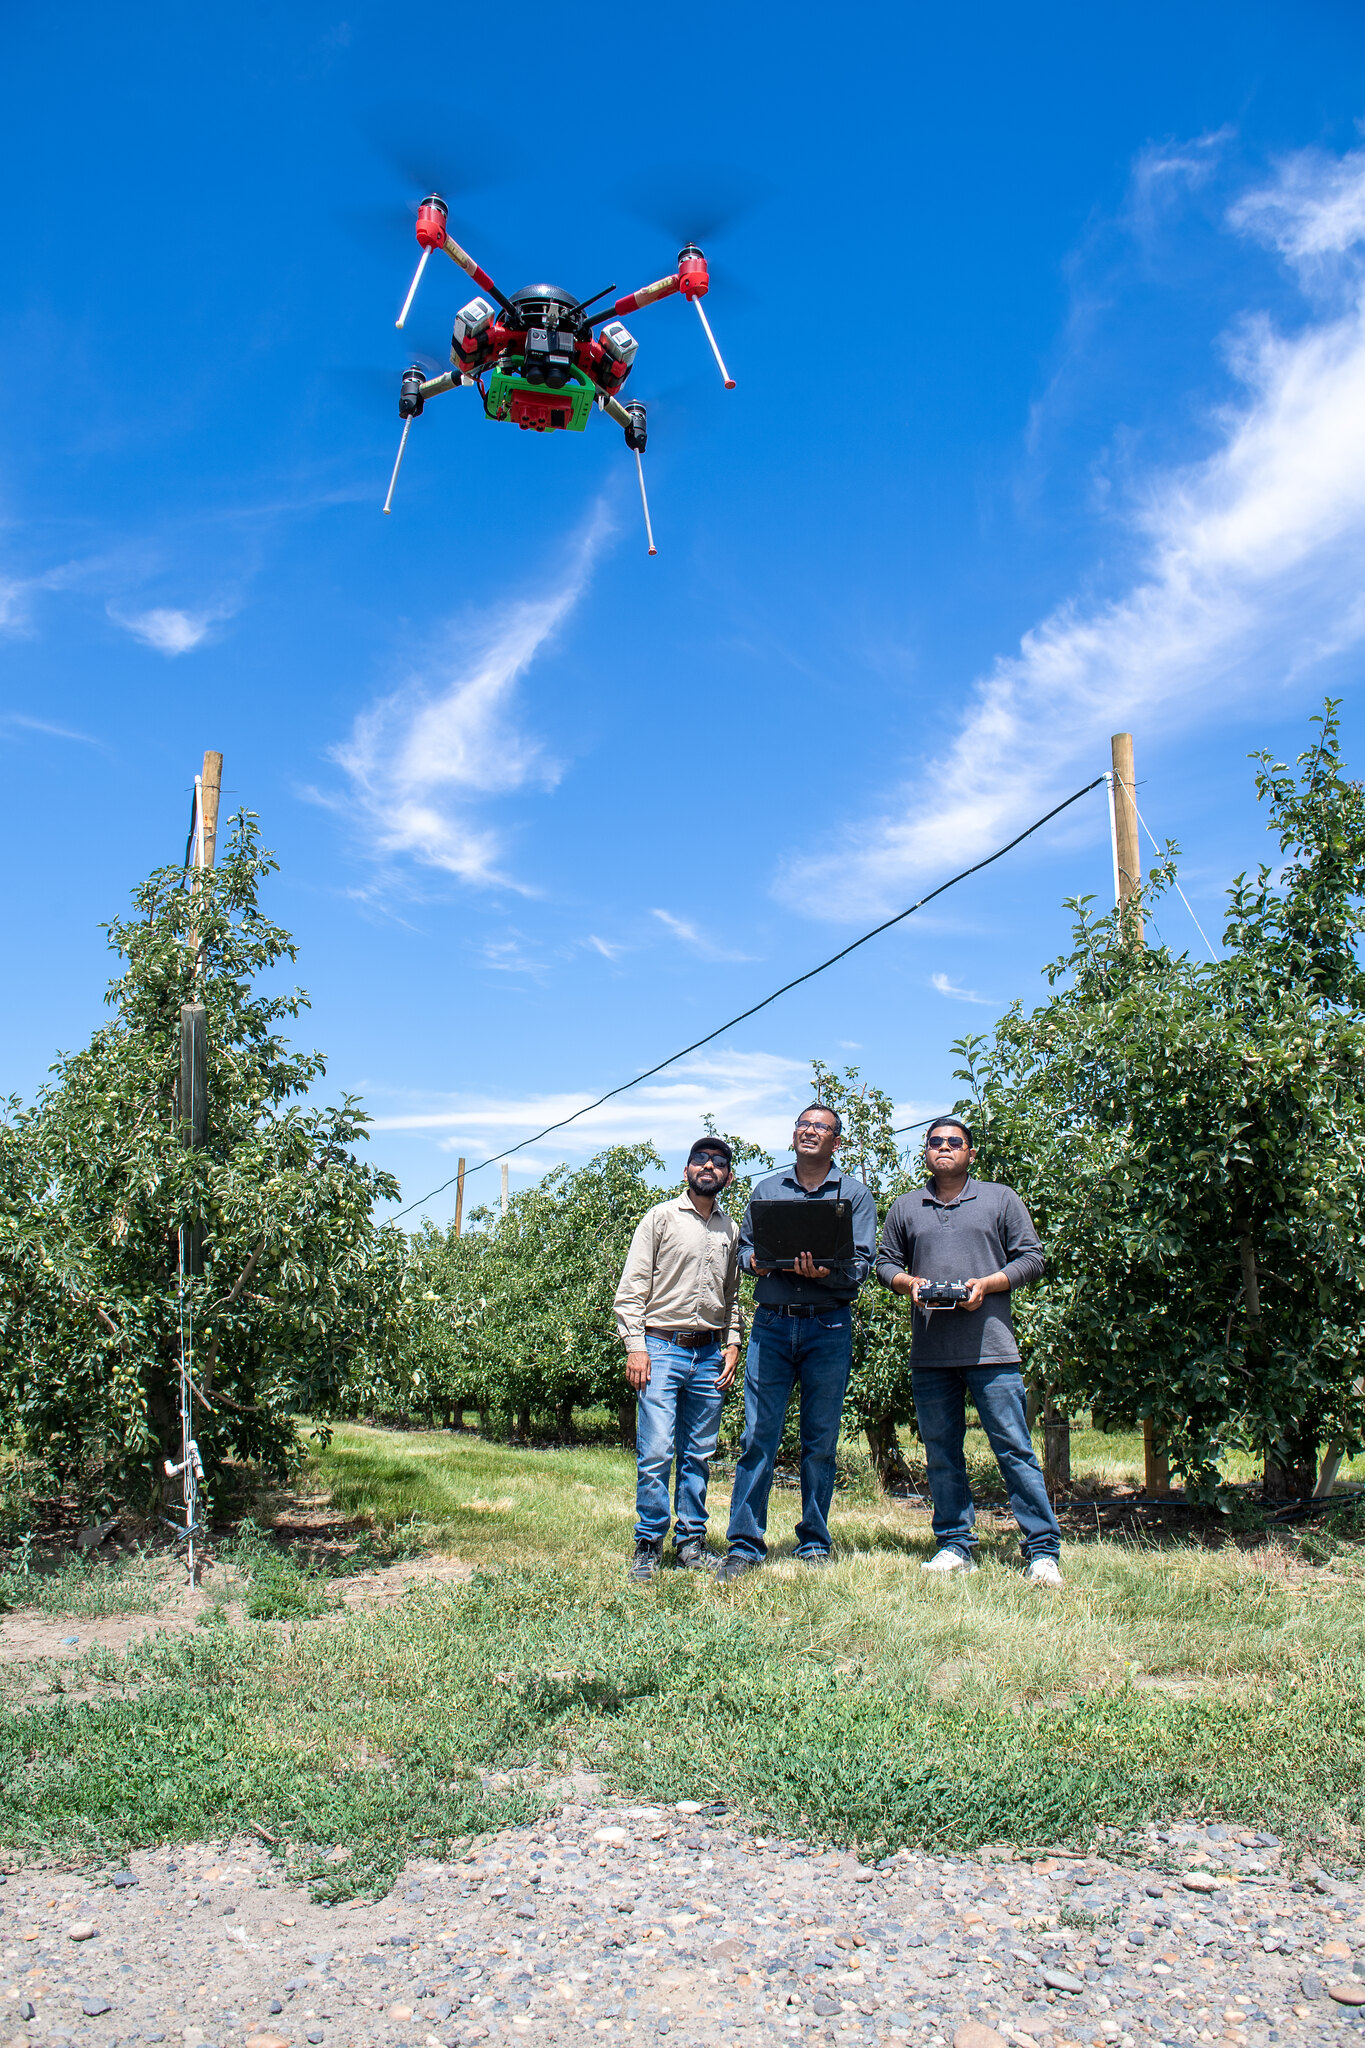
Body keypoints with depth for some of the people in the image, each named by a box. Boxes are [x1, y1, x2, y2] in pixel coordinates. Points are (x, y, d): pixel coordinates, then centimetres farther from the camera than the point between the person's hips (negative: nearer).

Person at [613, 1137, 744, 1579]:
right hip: (661, 1348, -4)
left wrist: (733, 1343, 9)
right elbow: (632, 1287, -1)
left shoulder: (731, 1229, 15)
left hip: (709, 1355, 4)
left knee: (699, 1455, 8)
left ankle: (691, 1541, 18)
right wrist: (634, 1346, -9)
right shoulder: (661, 1217, 2)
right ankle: (648, 1543, 4)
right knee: (655, 1453, -8)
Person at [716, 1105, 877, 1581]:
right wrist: (755, 1261, -7)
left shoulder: (855, 1194, 6)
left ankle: (814, 1544, 17)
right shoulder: (767, 1189, 14)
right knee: (758, 1436, -3)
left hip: (829, 1329, -1)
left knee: (820, 1441, 5)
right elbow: (744, 1245, 16)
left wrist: (824, 1273, -21)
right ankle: (744, 1545, 3)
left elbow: (861, 1264, -2)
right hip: (771, 1324, 1)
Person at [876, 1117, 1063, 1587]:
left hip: (990, 1348, -3)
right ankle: (955, 1546, 17)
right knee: (941, 1454, 7)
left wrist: (987, 1284, -9)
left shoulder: (1000, 1199, 8)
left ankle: (1042, 1551, 1)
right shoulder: (905, 1208, 15)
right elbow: (885, 1263, 17)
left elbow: (1031, 1258, 6)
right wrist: (910, 1284, -4)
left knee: (1014, 1449, -4)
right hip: (930, 1354, 3)